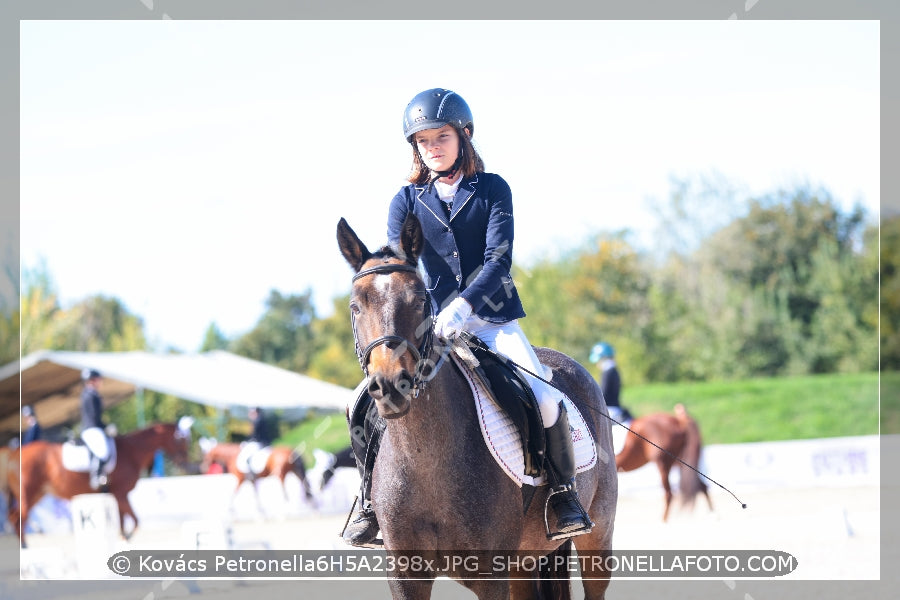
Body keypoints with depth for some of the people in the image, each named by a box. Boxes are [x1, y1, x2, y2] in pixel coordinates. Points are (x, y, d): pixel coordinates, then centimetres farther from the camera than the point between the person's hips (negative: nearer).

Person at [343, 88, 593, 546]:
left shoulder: (492, 190, 0)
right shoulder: (406, 202, 6)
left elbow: (499, 260, -11)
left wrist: (465, 305, -29)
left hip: (492, 320, -2)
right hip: (432, 325, 2)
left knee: (544, 399, -23)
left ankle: (564, 494, -1)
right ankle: (371, 502, 3)